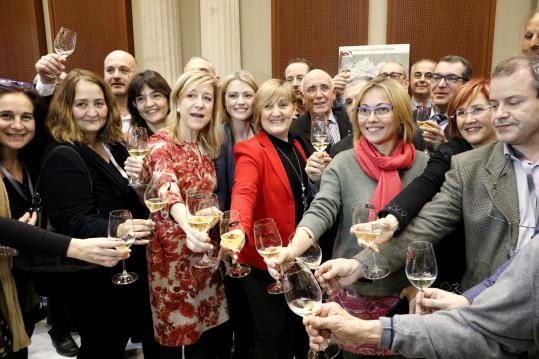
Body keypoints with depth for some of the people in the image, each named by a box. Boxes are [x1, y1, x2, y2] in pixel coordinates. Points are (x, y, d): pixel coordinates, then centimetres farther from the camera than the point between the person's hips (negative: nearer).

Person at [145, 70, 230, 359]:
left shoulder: (208, 146, 6)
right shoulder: (161, 144, -13)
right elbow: (168, 191, -34)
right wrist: (188, 225, -52)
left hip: (205, 251, 6)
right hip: (174, 253, -5)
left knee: (214, 333, 13)